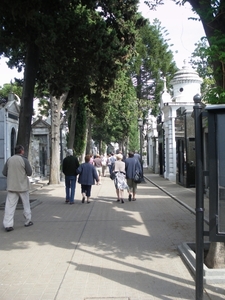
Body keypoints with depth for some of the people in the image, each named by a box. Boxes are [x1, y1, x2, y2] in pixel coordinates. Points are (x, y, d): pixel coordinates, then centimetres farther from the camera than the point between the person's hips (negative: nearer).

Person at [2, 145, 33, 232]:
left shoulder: (9, 159, 1)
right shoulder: (24, 160, -11)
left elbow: (4, 172, 4)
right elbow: (29, 173, -7)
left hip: (11, 186, 3)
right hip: (22, 186, -2)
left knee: (10, 205, 1)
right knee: (26, 204, 14)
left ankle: (8, 224, -6)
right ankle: (28, 221, 24)